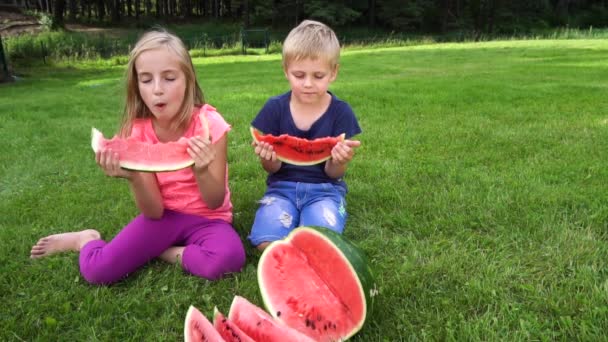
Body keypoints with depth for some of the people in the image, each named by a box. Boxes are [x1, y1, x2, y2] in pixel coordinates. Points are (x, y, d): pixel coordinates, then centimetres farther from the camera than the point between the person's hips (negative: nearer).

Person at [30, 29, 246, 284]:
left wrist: (201, 172, -36)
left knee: (227, 259, -35)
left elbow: (215, 203, -15)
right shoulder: (138, 132, -10)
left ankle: (160, 252, -6)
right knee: (97, 270, -19)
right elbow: (154, 212, -12)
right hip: (164, 216, 2)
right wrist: (134, 178, -31)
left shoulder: (209, 124, -19)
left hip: (207, 218, -1)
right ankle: (85, 239, 17)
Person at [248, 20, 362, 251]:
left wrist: (340, 160, -29)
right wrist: (269, 158, -24)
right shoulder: (275, 108, -3)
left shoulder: (341, 112, -6)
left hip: (324, 189, -1)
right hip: (282, 186, 1)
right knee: (266, 243, -26)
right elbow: (272, 168, 1)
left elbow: (333, 173, -4)